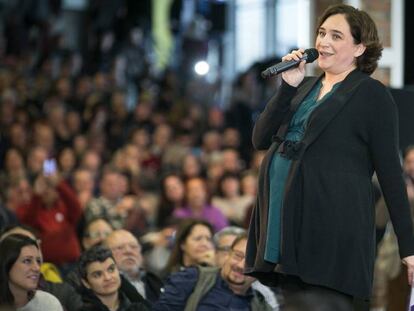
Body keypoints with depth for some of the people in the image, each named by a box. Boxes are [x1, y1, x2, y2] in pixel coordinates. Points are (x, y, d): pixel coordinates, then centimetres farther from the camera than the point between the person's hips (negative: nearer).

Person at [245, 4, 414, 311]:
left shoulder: (372, 94, -1)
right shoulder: (305, 87, 19)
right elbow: (261, 139, 11)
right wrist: (288, 86, 0)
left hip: (333, 228, -6)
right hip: (283, 224, 7)